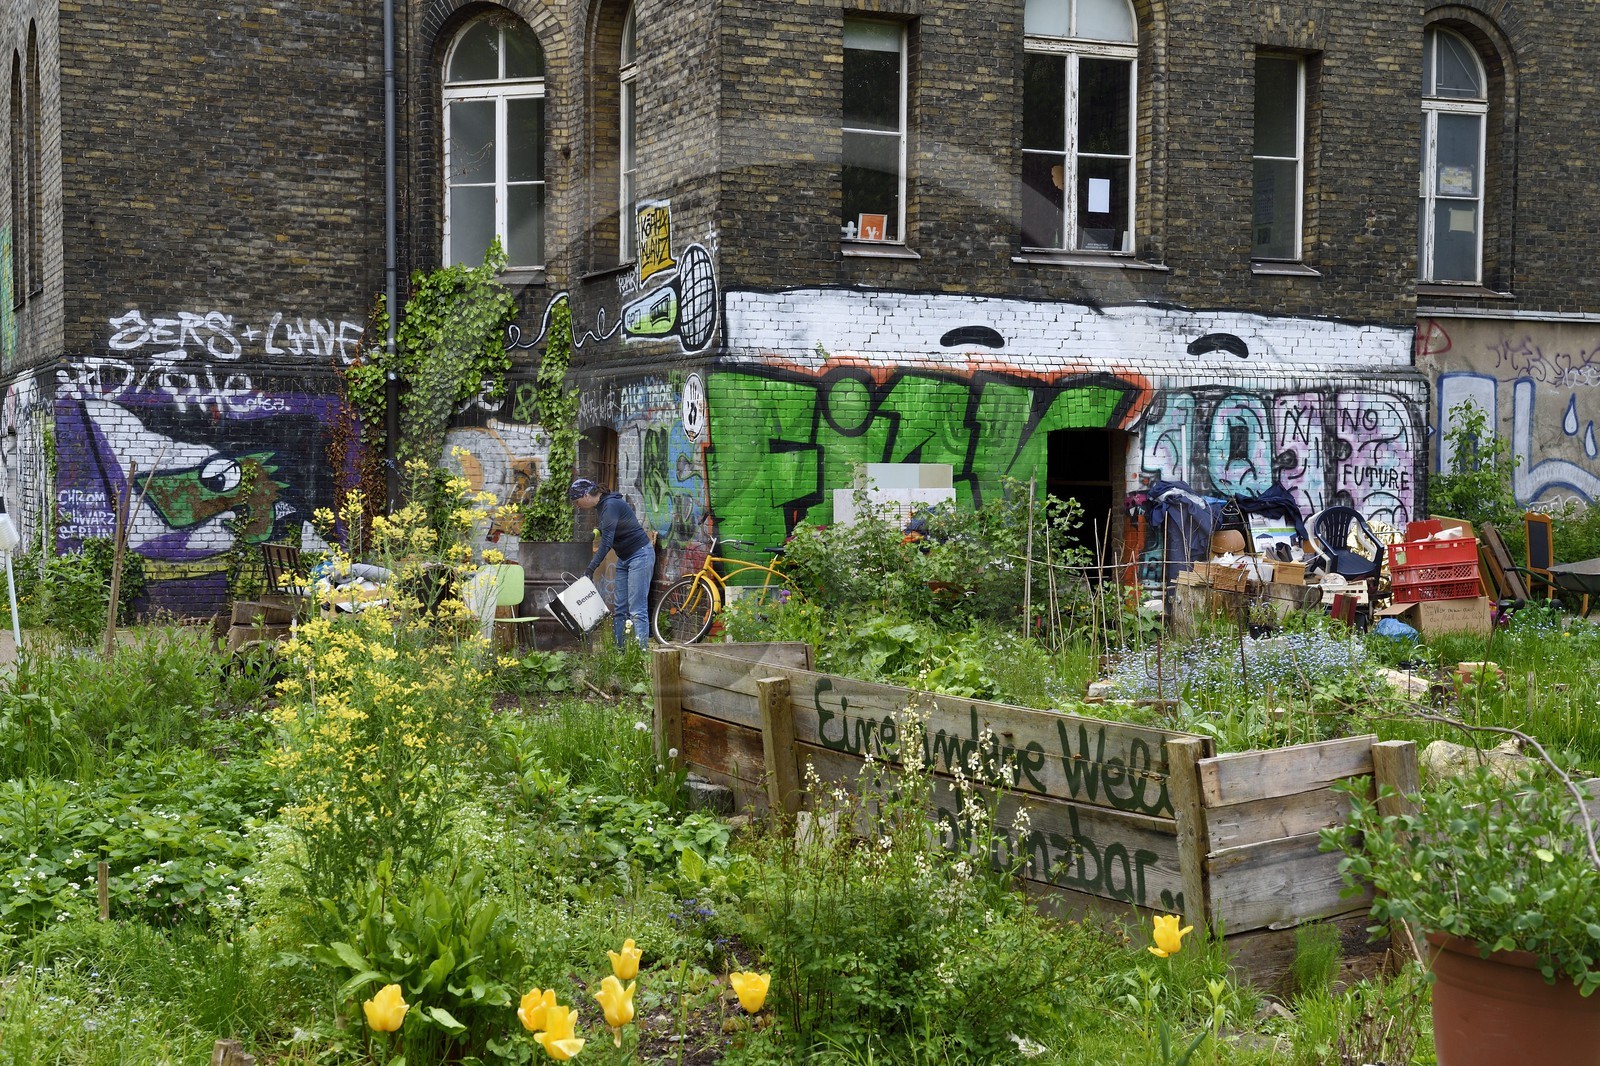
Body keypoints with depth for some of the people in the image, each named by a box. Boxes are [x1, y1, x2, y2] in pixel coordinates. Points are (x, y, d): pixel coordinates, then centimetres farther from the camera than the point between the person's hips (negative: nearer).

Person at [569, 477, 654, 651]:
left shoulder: (611, 505, -19)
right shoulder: (601, 508, 11)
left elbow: (607, 541, -25)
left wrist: (591, 568, -26)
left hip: (640, 555, -10)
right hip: (624, 558, 10)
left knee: (637, 610, -13)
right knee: (619, 610, 7)